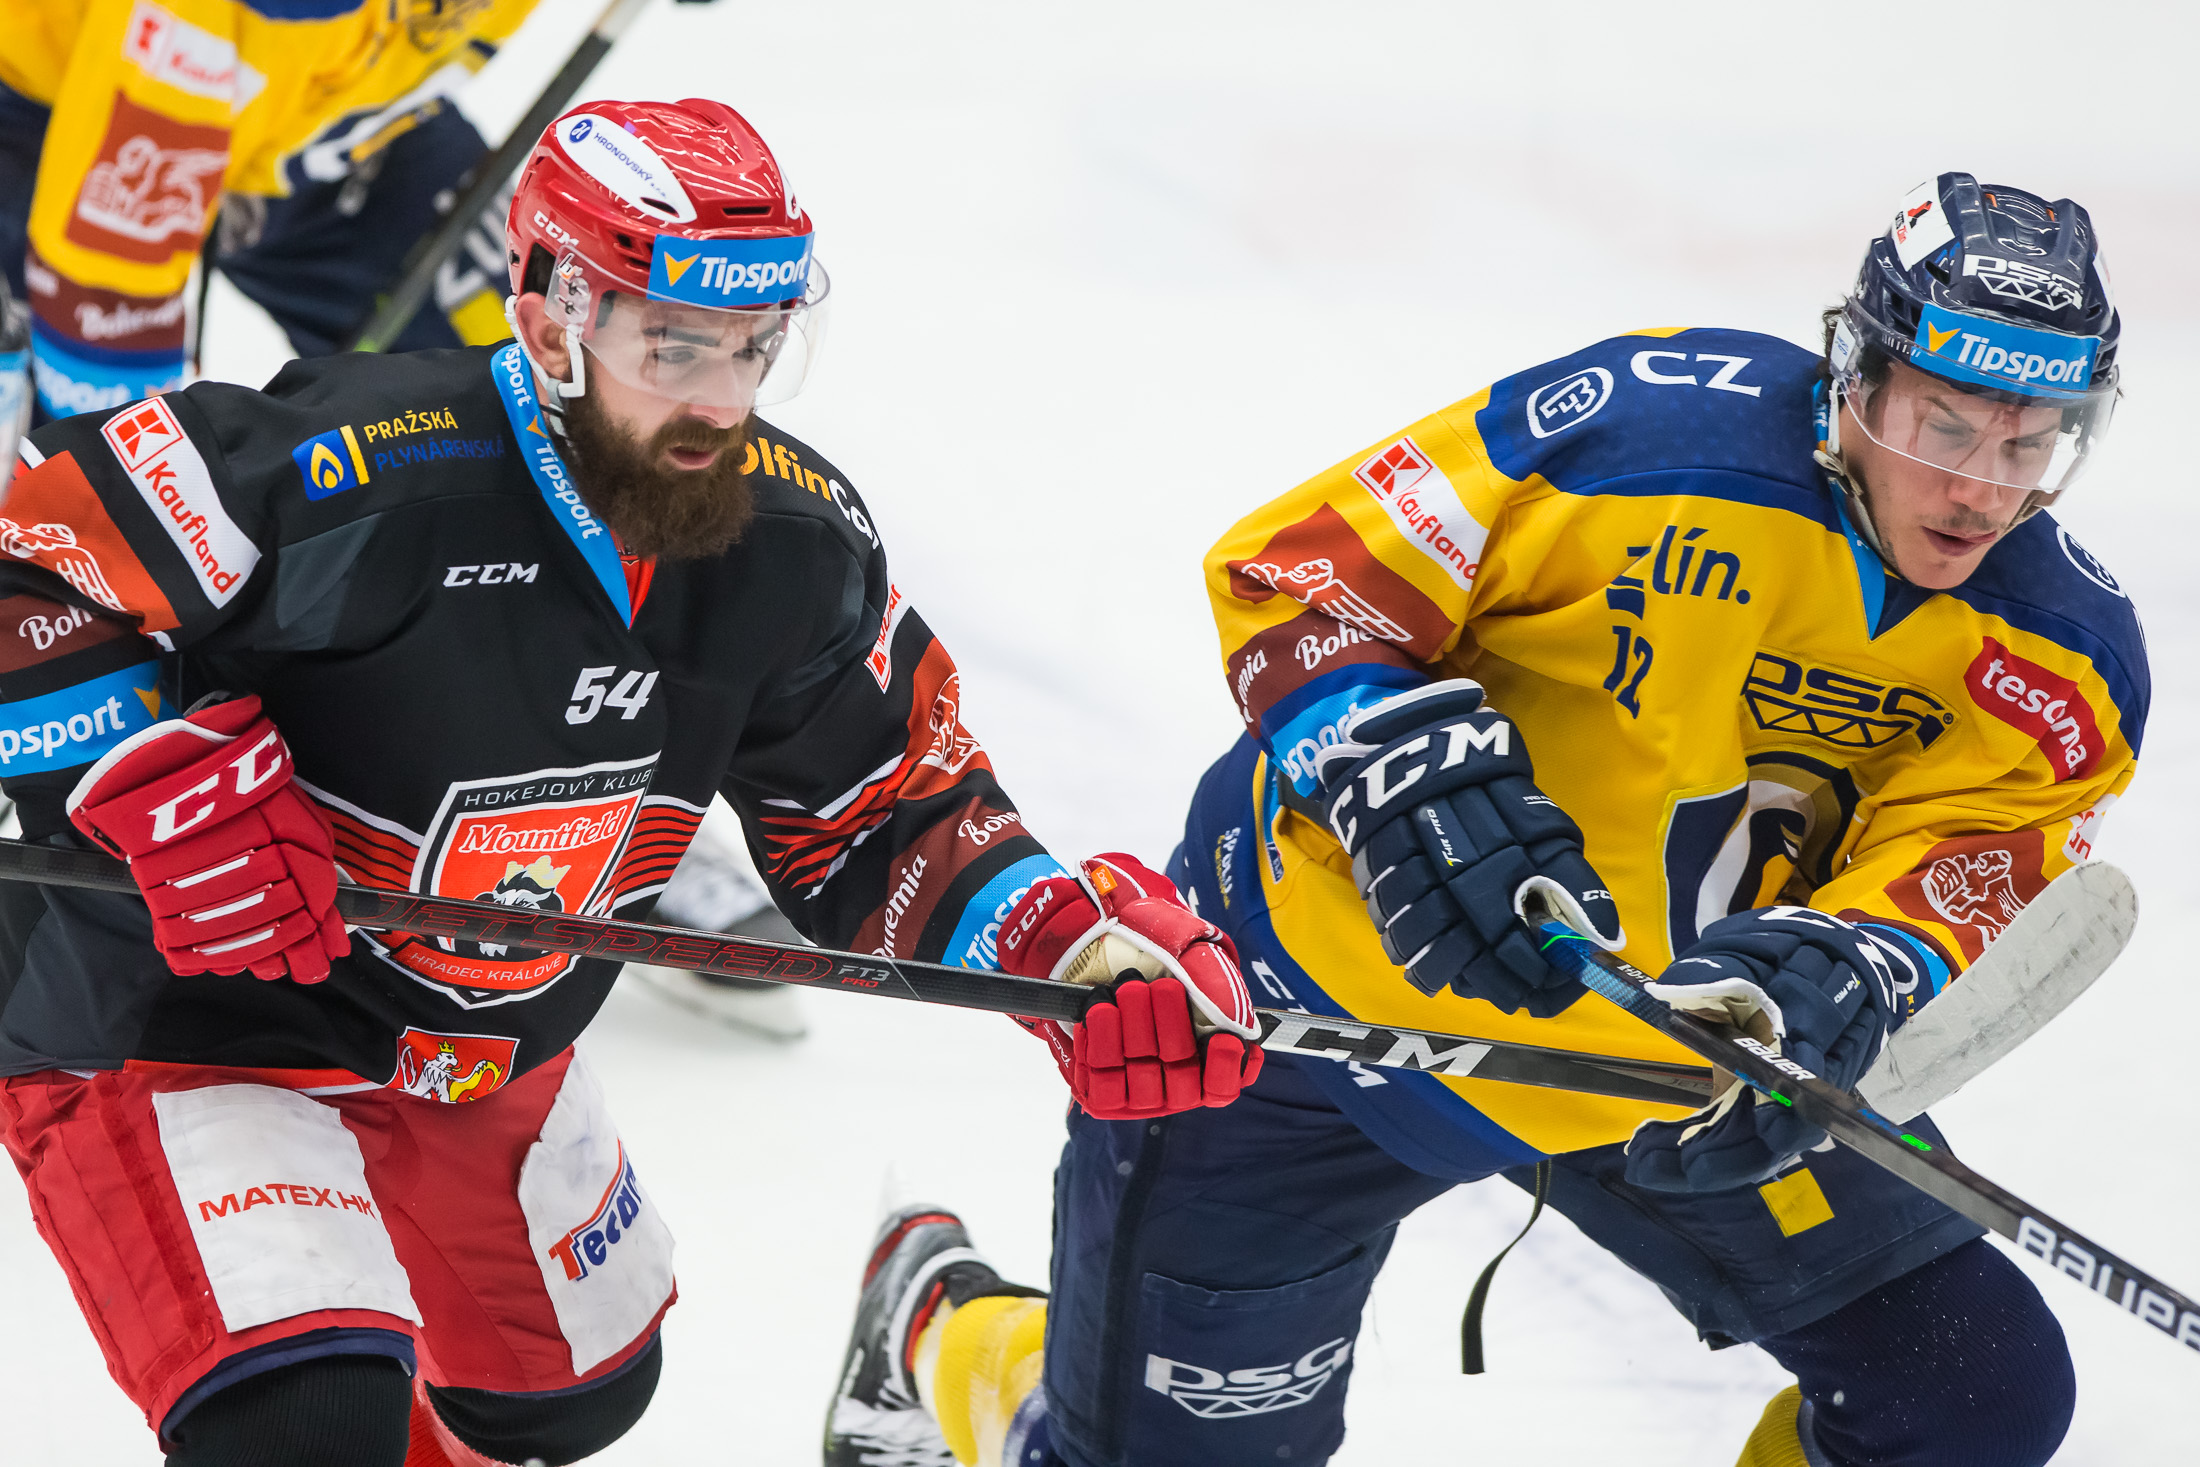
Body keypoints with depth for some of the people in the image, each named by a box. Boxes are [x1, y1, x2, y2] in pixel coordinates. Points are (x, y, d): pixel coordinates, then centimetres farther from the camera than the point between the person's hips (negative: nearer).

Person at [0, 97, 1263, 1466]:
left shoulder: (795, 542, -10)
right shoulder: (357, 477, -31)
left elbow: (884, 814, 2)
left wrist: (1080, 940, -14)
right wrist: (182, 797, -34)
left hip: (477, 1061, 8)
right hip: (165, 1031, -8)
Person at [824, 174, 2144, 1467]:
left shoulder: (2062, 655, -10)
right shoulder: (1646, 428, -22)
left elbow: (1959, 871, -21)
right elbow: (1292, 579, -17)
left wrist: (1849, 981, -43)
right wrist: (1411, 775, -33)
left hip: (1688, 1060, 4)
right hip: (1333, 988, -4)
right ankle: (938, 1325, 36)